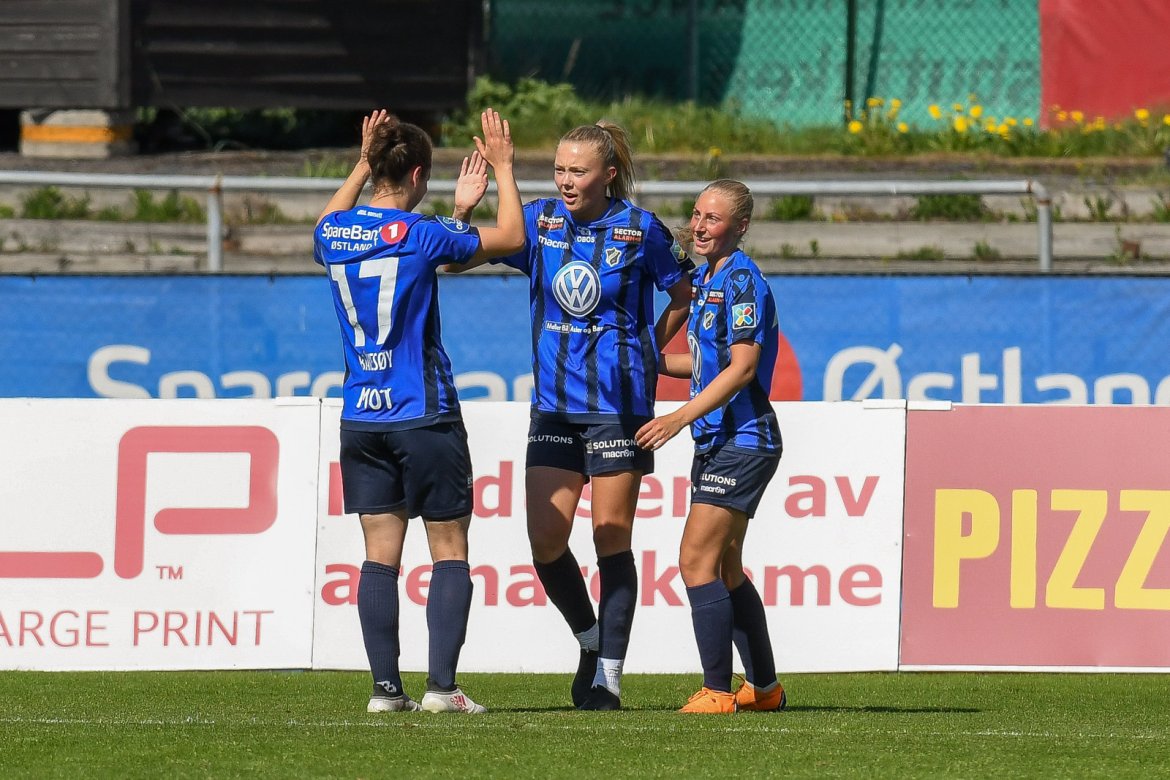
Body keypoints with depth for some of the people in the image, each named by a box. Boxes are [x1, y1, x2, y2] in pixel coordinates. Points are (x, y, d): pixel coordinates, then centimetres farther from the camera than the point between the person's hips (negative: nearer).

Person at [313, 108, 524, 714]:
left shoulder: (332, 233, 3)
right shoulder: (418, 235, -12)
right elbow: (510, 237, 0)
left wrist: (361, 165, 34)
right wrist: (502, 169, 11)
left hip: (360, 417, 5)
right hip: (425, 415, -5)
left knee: (380, 555, 6)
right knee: (449, 552, 2)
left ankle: (386, 687, 0)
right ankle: (441, 685, -6)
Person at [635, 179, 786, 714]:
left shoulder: (742, 281, -14)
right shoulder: (704, 280, 15)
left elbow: (741, 368, -21)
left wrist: (679, 418, -24)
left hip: (741, 443, -10)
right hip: (717, 442, 10)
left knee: (697, 561, -14)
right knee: (725, 570, 16)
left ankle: (717, 691, -13)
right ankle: (764, 687, 25)